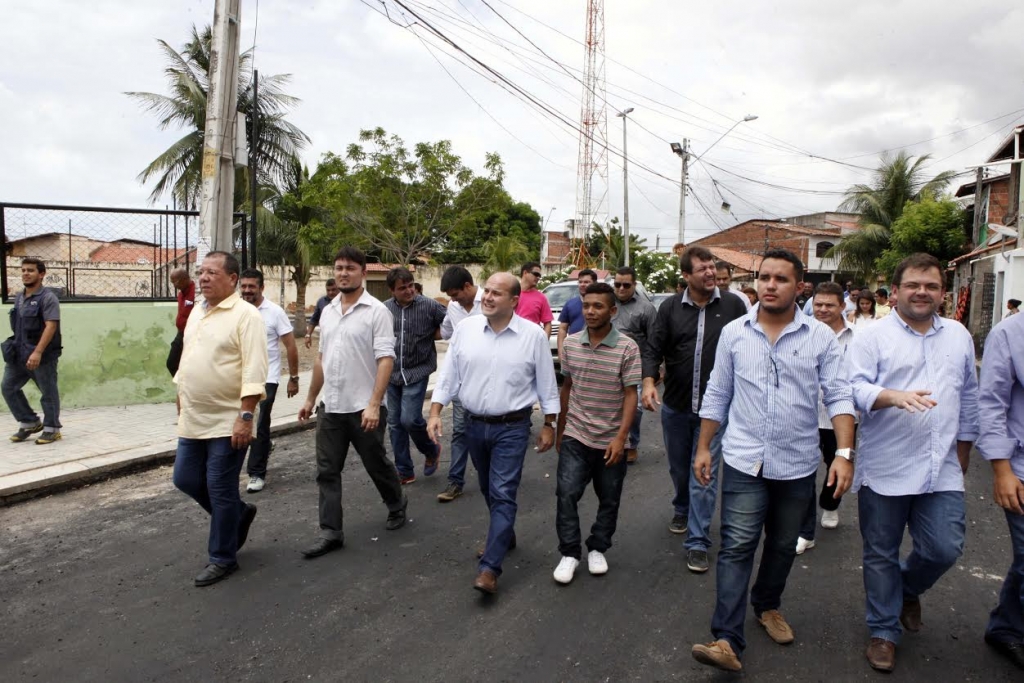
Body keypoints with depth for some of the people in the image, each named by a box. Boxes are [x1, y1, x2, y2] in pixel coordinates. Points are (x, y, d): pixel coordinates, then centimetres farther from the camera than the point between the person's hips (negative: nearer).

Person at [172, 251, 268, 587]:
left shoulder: (246, 315, -13)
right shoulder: (196, 312, 13)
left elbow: (253, 371, -19)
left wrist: (246, 416, -24)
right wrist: (181, 405, 21)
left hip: (228, 423, -8)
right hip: (193, 421, 8)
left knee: (220, 491, 1)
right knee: (186, 480, 14)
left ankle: (223, 558, 18)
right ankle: (239, 513, 36)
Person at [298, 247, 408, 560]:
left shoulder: (377, 311, -11)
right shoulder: (327, 311, 10)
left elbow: (385, 360, -17)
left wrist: (374, 404, -24)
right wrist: (310, 398, 18)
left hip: (363, 408, -6)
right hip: (330, 407, 6)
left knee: (377, 465, 11)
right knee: (327, 472, 7)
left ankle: (397, 507, 36)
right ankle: (331, 532, 16)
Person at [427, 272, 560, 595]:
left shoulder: (533, 335, -9)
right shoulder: (465, 328, -1)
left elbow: (546, 384, -2)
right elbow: (449, 375, 4)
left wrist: (549, 426, 0)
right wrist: (435, 413, -2)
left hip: (512, 428, -4)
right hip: (474, 425, 4)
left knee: (503, 494, -7)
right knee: (489, 490, 18)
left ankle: (489, 568, -4)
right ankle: (504, 535, 41)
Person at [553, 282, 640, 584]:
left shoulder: (627, 348, -11)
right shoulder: (570, 343, 1)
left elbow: (630, 395, -10)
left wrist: (621, 438, -17)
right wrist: (559, 429, 14)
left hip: (610, 440, -2)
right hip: (575, 437, 2)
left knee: (609, 500, 11)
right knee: (566, 494, -4)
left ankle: (597, 549, 31)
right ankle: (569, 553, 12)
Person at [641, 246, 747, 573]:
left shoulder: (733, 304, -5)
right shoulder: (670, 308, -1)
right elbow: (654, 349, -3)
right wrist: (649, 381, -19)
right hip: (675, 406, 2)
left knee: (704, 475, -1)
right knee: (679, 468, 19)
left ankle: (698, 542, 9)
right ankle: (682, 510, 46)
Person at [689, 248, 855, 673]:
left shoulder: (820, 337, -3)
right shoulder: (734, 333, -1)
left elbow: (838, 396, -4)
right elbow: (717, 395, 5)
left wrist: (844, 453, -15)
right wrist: (703, 448, 5)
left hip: (797, 465, 1)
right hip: (744, 462, -1)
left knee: (783, 547, 17)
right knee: (736, 548, -5)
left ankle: (767, 605, 41)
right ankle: (727, 640, -3)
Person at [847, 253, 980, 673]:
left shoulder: (959, 337, 12)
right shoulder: (873, 337, -4)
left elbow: (968, 398, 18)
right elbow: (855, 388, -13)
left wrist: (963, 448, 19)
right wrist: (895, 396, -30)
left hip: (942, 471, 4)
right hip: (884, 469, -3)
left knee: (944, 549, 1)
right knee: (881, 555, 8)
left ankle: (908, 587, 35)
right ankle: (883, 631, 27)